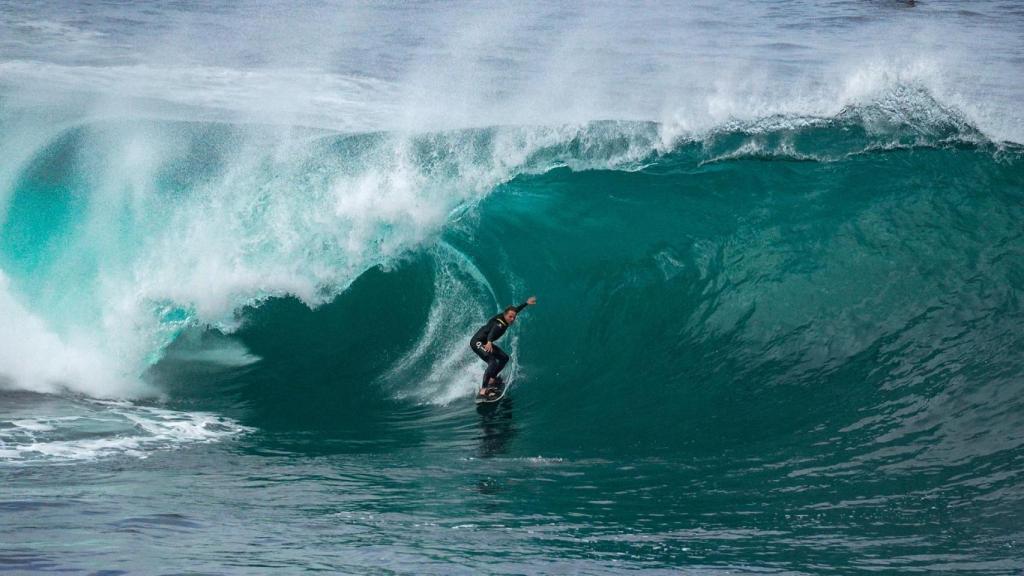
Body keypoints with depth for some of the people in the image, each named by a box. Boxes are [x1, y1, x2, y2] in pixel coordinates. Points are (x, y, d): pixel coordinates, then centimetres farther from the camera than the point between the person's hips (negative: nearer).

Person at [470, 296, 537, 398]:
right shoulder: (499, 323, -29)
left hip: (485, 342, 11)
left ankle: (491, 379, 15)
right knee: (492, 362, -27)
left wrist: (526, 303, 31)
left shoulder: (505, 319, -1)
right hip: (477, 342, -11)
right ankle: (483, 389, -32)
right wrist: (489, 342, -70)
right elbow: (492, 332, -50)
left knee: (504, 358, 12)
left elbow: (516, 309, 19)